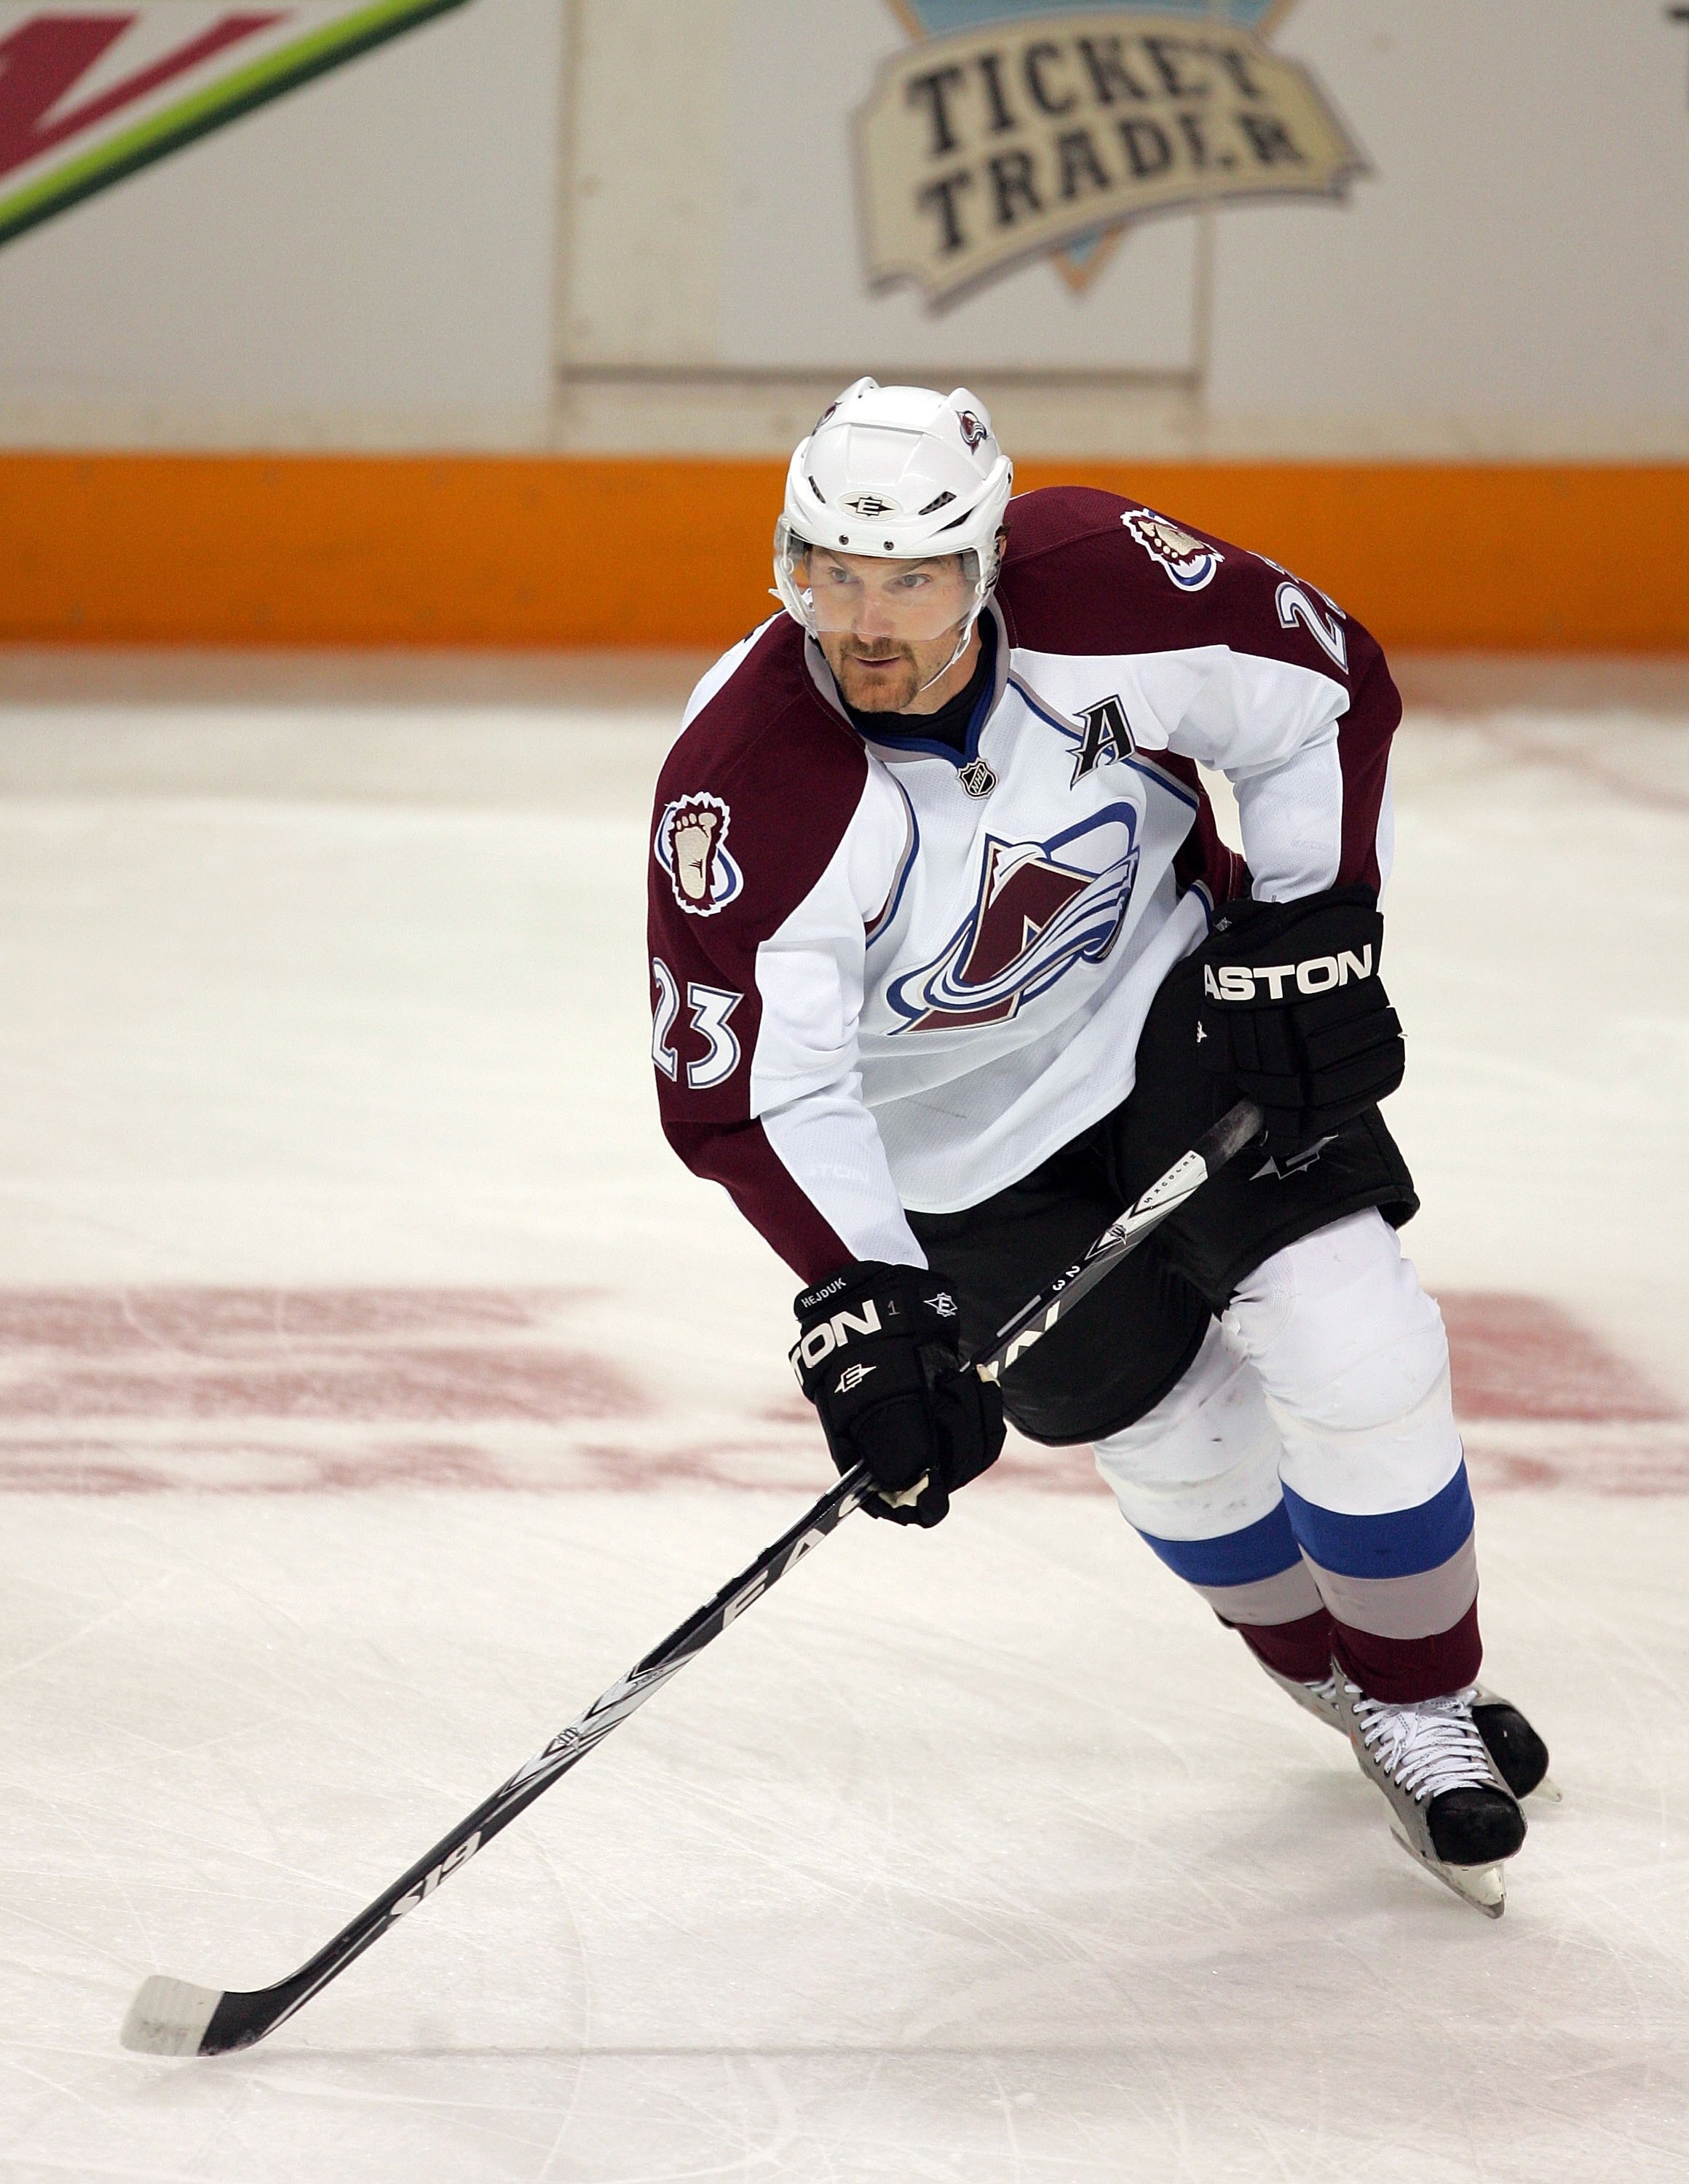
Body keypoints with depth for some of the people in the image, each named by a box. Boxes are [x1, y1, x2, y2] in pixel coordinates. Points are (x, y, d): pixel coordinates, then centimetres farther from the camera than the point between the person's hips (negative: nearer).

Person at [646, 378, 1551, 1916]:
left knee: (1348, 1344, -12)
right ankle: (1333, 1675, 30)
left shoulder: (1104, 586, -26)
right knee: (1178, 1429, 0)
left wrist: (1313, 922, -12)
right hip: (951, 1131, -1)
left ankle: (1429, 1701, 9)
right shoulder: (741, 790, -31)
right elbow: (750, 1092, -27)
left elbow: (1324, 694, -8)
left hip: (1178, 997, 1)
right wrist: (864, 1303, -35)